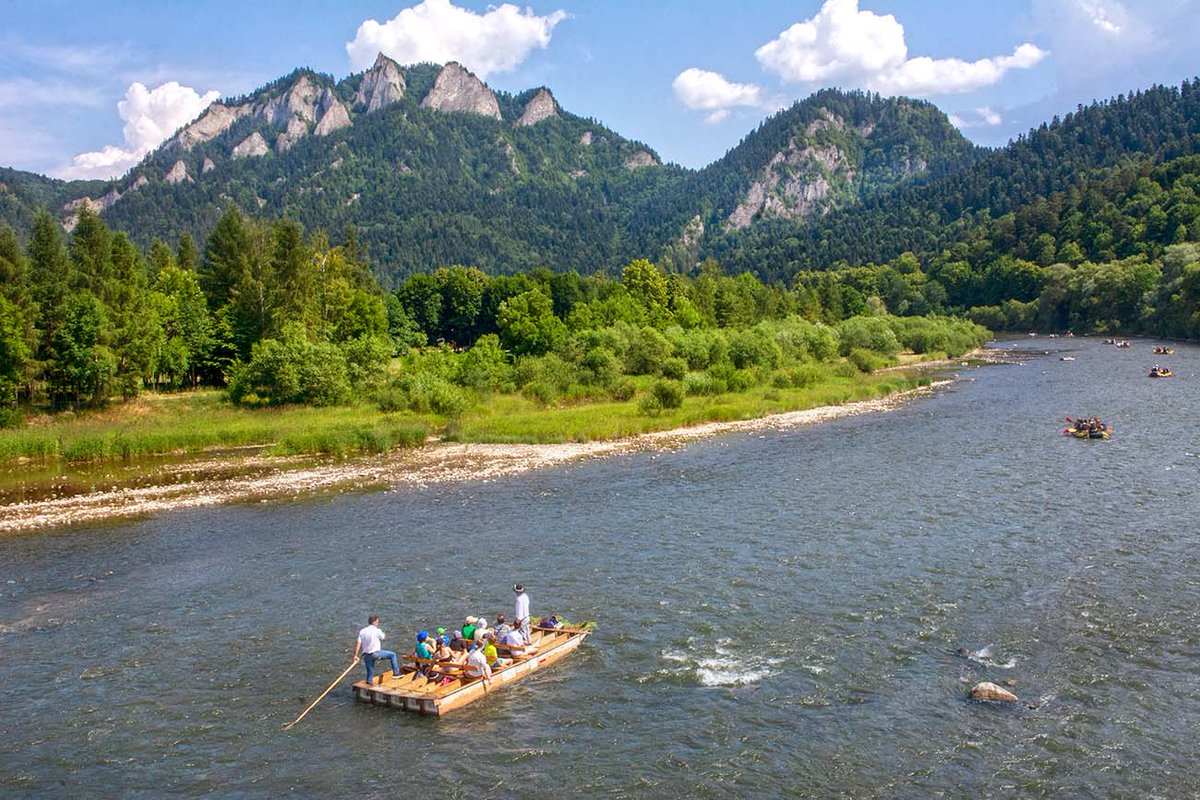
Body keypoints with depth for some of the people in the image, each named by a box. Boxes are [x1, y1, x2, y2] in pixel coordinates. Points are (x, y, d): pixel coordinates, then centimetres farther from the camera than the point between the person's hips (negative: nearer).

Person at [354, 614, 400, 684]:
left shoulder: (362, 631, 6)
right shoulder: (377, 631, -8)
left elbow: (358, 644, 1)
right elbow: (383, 637, 12)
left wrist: (355, 655, 2)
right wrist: (384, 634, 35)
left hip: (366, 655, 6)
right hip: (375, 653, -6)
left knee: (370, 672, 19)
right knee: (393, 655, 7)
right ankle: (396, 672, 7)